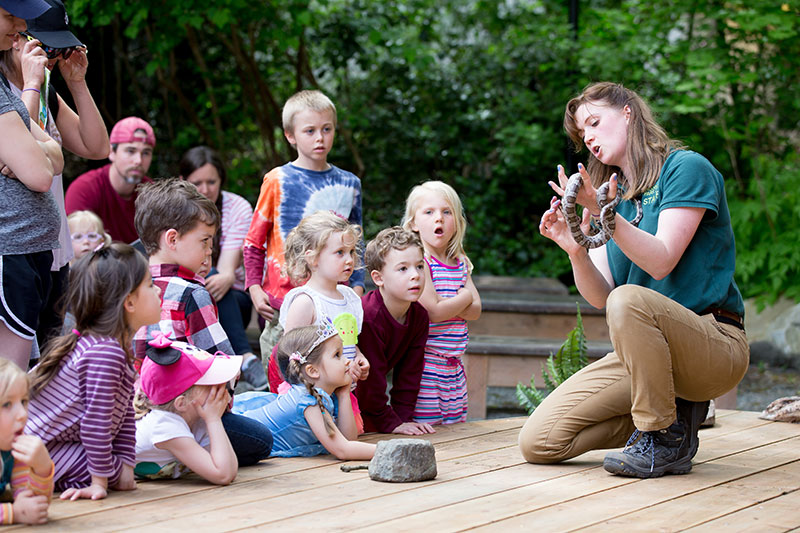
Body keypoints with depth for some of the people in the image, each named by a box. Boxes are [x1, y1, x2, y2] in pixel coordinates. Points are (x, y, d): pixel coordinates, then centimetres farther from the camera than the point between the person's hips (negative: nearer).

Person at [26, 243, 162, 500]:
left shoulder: (121, 349, 8)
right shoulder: (105, 353, -26)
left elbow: (124, 415, 10)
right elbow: (96, 420, -25)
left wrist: (126, 466, 4)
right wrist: (100, 482, -19)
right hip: (36, 448, -10)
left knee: (117, 468, 10)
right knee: (113, 471, -15)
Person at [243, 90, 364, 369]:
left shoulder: (349, 184, 10)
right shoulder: (278, 180, -1)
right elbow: (254, 240, 4)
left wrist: (357, 287, 7)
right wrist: (254, 286, -5)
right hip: (283, 300, -3)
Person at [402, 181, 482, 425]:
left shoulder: (460, 263, 12)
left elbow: (475, 311, 4)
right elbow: (432, 312, -18)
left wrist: (446, 304, -12)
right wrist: (464, 298, -2)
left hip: (453, 367, 7)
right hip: (424, 366, -7)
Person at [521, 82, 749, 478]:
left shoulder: (687, 168, -3)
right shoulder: (609, 198, 16)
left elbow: (661, 262, -16)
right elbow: (600, 296, 4)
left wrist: (603, 215, -26)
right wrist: (574, 249, -14)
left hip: (715, 347, -6)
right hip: (642, 355, 7)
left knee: (629, 299, -38)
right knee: (537, 442, -8)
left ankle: (665, 439, -18)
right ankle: (673, 409, 7)